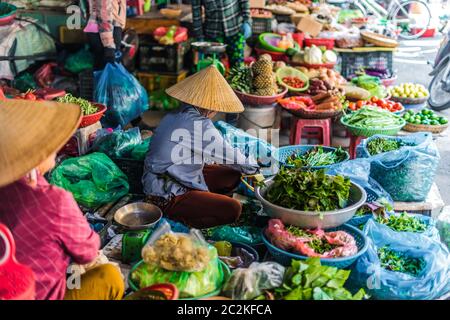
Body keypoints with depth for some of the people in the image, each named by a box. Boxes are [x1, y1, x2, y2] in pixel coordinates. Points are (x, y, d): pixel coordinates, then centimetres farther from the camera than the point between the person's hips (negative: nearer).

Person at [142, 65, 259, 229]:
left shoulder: (174, 116, 4)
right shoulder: (200, 125, -23)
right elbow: (228, 156, -10)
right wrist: (253, 167, 9)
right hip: (167, 197, -9)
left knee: (232, 176, 10)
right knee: (233, 209, -18)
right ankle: (179, 217, -6)